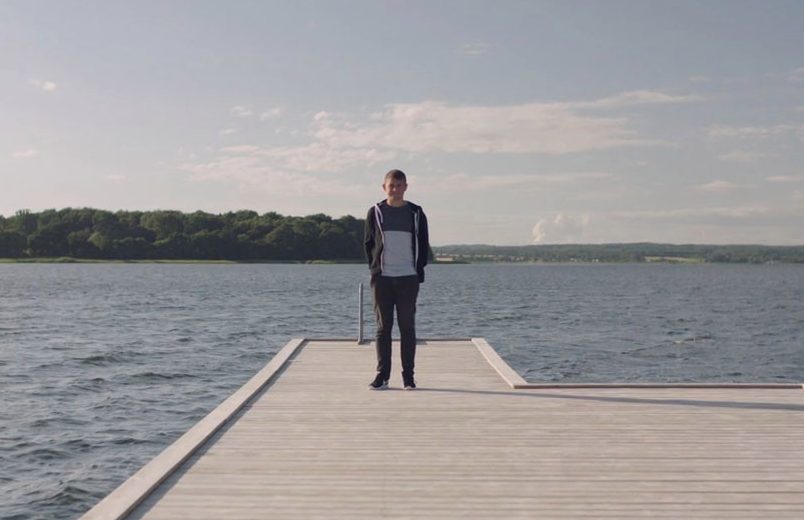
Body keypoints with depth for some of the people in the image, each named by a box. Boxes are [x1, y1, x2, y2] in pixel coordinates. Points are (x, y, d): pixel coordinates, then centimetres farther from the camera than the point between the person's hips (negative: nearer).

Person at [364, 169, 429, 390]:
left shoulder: (415, 213, 6)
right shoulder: (375, 213, 6)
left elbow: (423, 245, 8)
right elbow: (368, 243, 10)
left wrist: (419, 272, 2)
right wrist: (374, 268, 4)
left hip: (408, 278, 0)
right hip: (382, 278, 0)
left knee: (407, 327, 2)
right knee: (383, 327, 2)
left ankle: (408, 376, 7)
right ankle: (382, 375, 7)